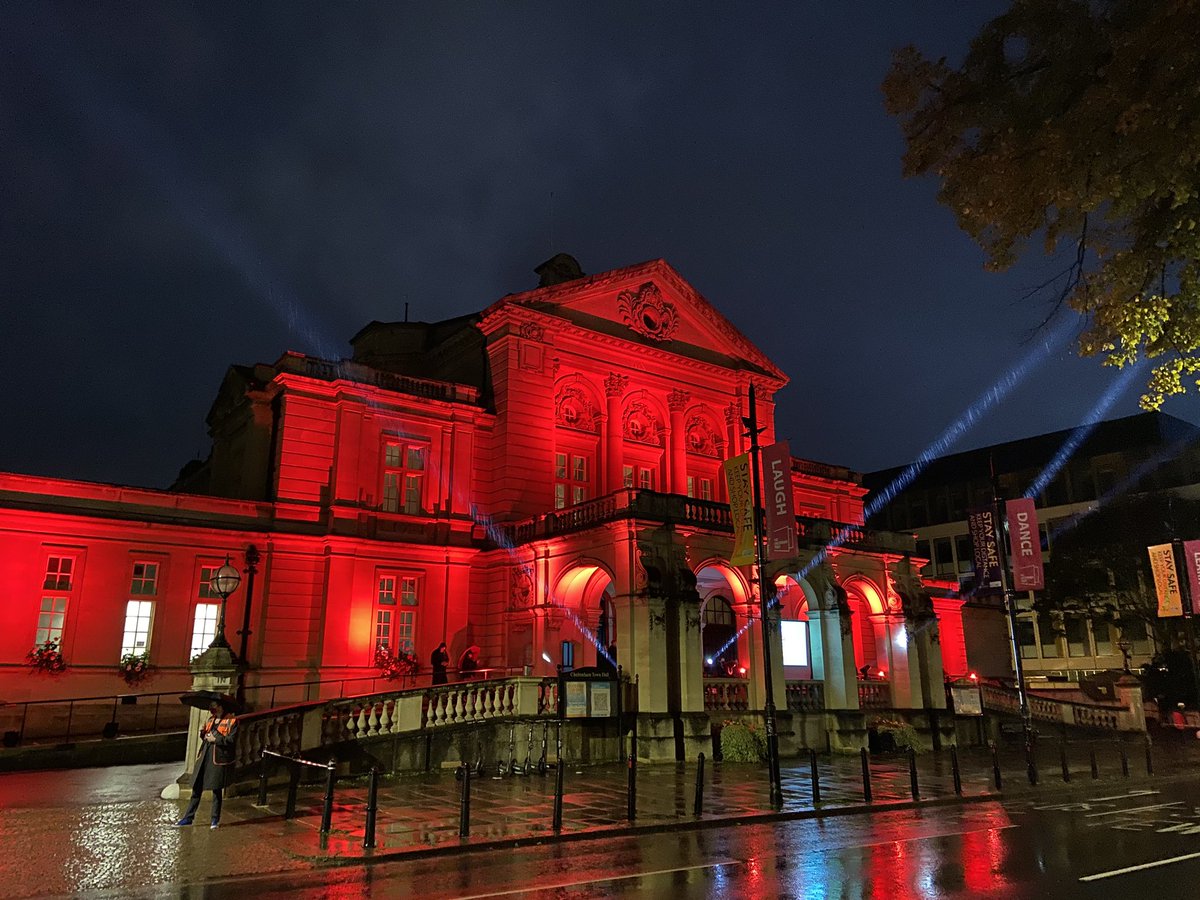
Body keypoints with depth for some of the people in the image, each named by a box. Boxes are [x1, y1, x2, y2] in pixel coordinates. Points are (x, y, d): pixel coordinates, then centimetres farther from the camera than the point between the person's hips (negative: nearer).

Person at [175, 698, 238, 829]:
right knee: (196, 788, 7)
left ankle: (215, 819, 17)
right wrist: (202, 733, 2)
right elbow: (205, 738, 22)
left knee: (216, 790, 4)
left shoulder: (232, 721, -8)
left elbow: (231, 740, -15)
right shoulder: (211, 719, 16)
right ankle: (188, 818, 16)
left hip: (219, 759, -6)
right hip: (205, 757, 6)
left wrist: (216, 739, -17)